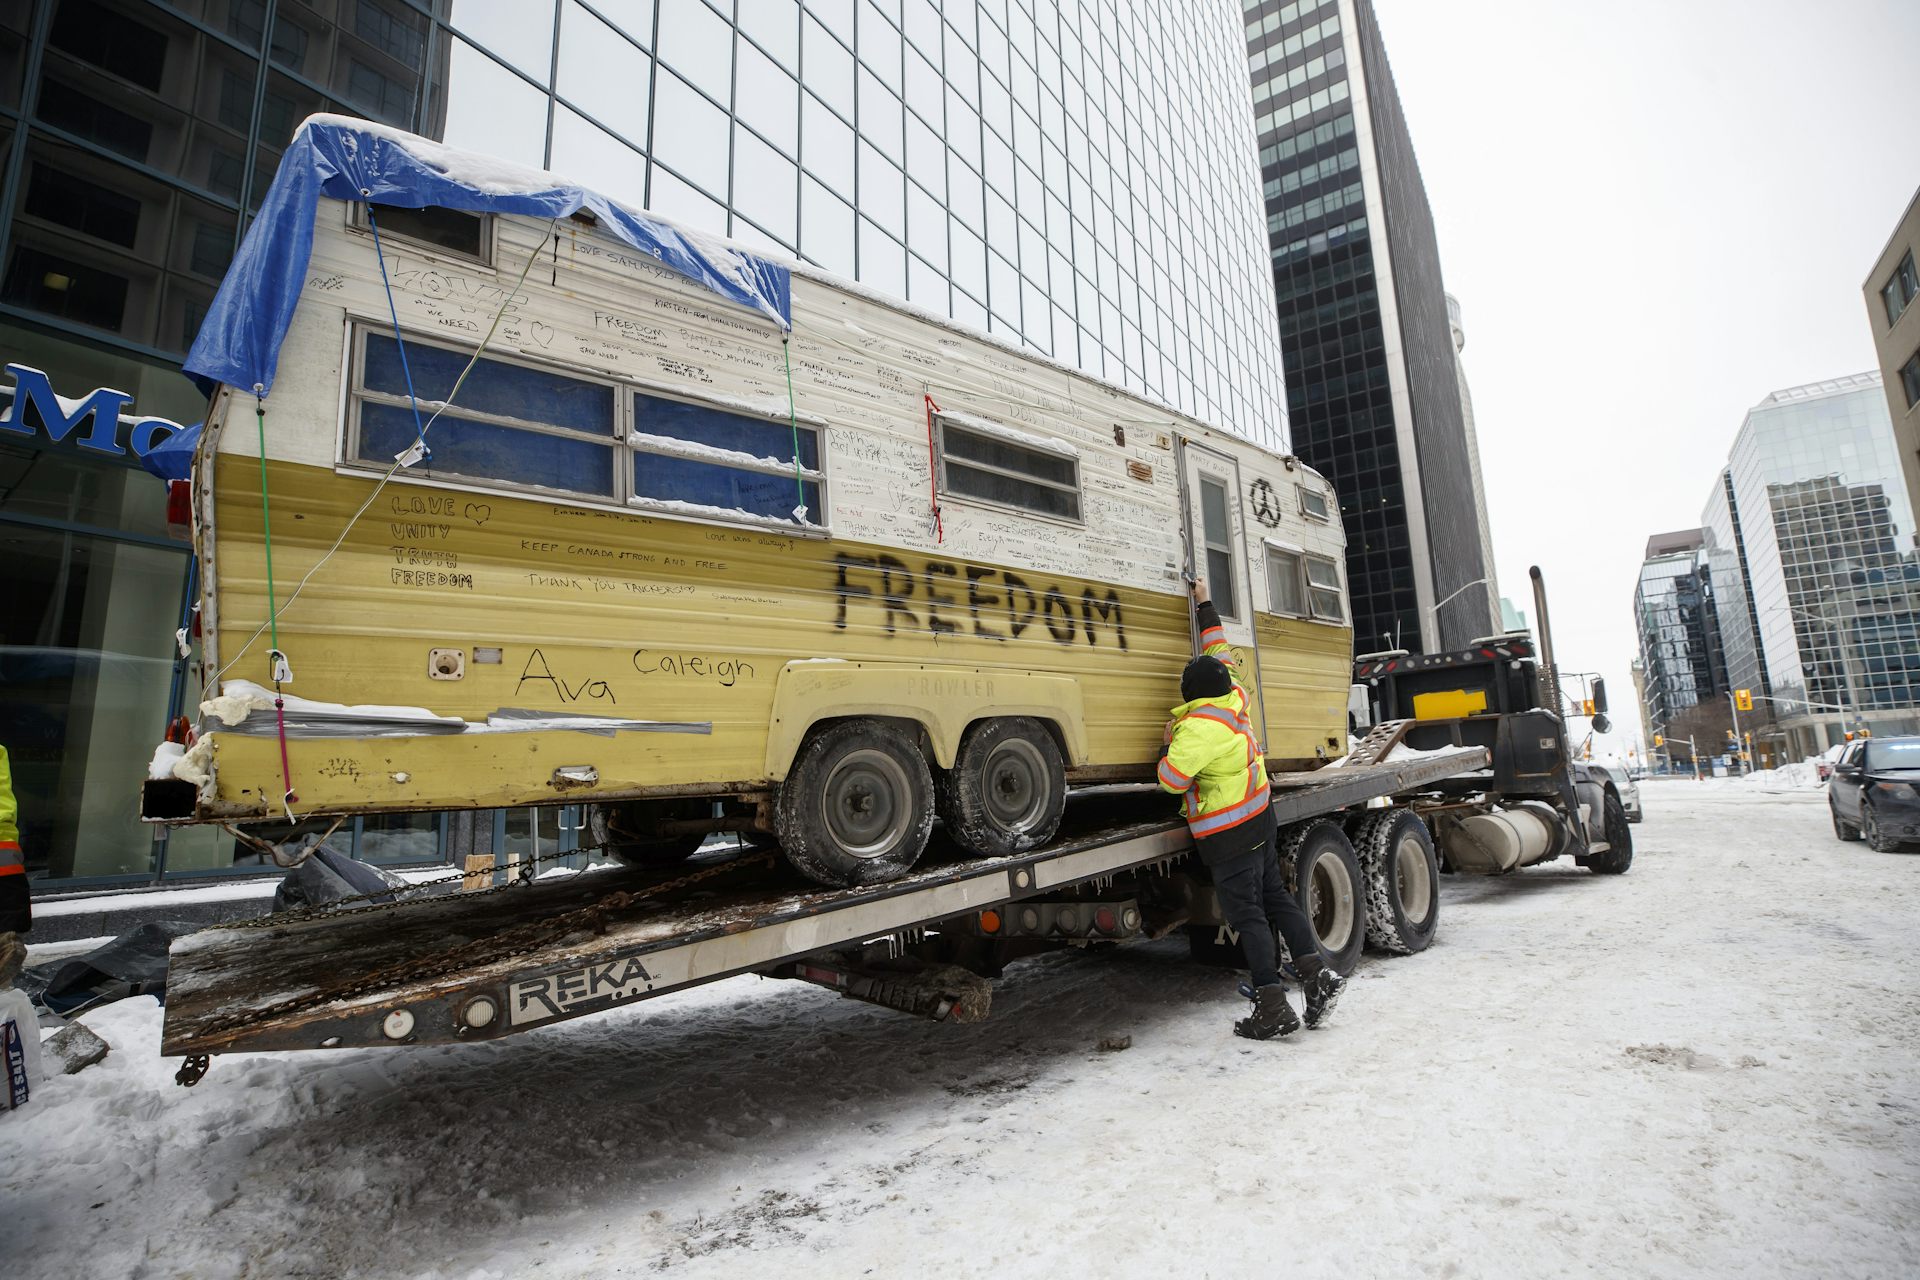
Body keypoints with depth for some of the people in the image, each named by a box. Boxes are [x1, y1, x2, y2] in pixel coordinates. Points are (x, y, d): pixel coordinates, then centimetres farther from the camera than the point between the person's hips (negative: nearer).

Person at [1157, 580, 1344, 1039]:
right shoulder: (1233, 696, 0)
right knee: (1276, 896, 18)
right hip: (1260, 817, 8)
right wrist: (1205, 604, 24)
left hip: (1227, 836, -8)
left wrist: (1167, 748, -4)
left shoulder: (1198, 727, -24)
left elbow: (1172, 780, -24)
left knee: (1247, 914, -1)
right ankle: (1316, 971, 14)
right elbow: (1219, 650, 16)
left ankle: (1272, 1006, 4)